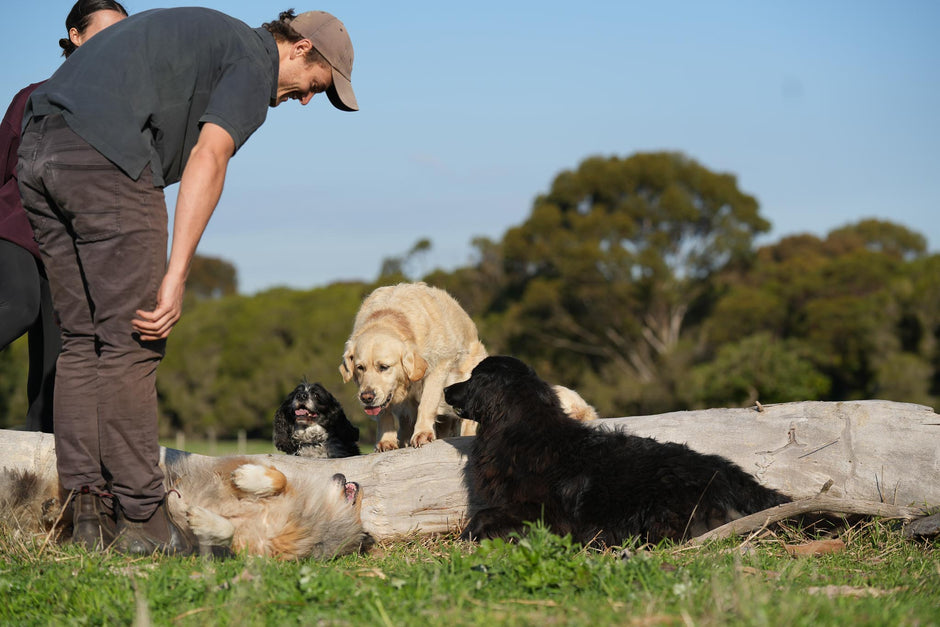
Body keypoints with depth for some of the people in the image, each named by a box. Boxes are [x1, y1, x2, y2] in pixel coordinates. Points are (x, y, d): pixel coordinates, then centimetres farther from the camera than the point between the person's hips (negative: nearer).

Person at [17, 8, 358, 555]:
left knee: (83, 339, 10)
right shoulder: (256, 62, 4)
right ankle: (140, 519, -2)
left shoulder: (199, 32, 31)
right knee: (131, 341, -4)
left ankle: (89, 512, 10)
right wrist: (177, 275, -17)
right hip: (105, 155, -9)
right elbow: (208, 158, -12)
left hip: (37, 147, 9)